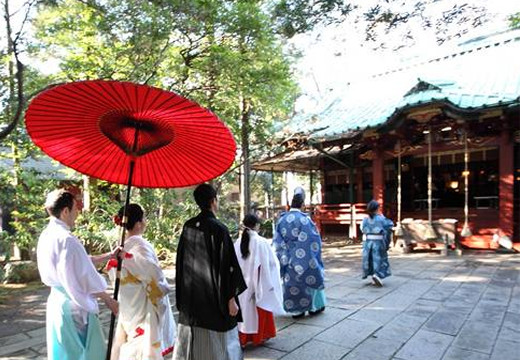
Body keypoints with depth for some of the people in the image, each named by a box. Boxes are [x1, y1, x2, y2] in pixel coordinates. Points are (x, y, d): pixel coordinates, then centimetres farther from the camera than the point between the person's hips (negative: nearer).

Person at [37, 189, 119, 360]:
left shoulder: (47, 235, 5)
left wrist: (109, 255, 17)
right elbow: (85, 276, -20)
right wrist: (109, 299, -8)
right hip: (75, 305, -9)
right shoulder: (66, 238, -24)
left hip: (57, 300, 9)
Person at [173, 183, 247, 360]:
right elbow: (227, 266, -18)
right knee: (215, 345, 8)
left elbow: (180, 261, 8)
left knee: (191, 340, 18)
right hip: (213, 295, -6)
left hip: (190, 295, 6)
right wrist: (231, 298, -11)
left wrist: (183, 293, 18)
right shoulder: (218, 228, -18)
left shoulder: (188, 226, 1)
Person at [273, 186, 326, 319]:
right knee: (310, 279, 14)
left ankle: (297, 310, 21)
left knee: (292, 282, 13)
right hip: (304, 258, -4)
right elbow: (312, 239, -14)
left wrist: (283, 257, 9)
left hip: (289, 259, 4)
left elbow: (278, 241, 2)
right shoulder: (304, 219, -17)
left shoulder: (282, 219, -2)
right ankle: (314, 306, 27)